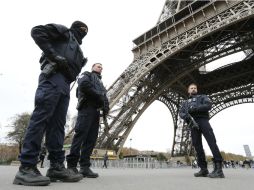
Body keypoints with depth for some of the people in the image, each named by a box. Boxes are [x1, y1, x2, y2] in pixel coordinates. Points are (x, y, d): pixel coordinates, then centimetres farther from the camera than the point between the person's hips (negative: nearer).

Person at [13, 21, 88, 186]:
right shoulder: (64, 31, 17)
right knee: (41, 118, -16)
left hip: (65, 84, 8)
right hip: (53, 77, -8)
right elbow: (37, 31, 2)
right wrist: (53, 55, -8)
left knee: (58, 124, -1)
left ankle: (57, 166, -1)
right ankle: (27, 167, -14)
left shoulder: (77, 47, 36)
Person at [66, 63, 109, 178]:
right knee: (80, 134, -13)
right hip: (87, 107, -7)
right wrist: (99, 95, -9)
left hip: (96, 110, 7)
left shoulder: (99, 82, 35)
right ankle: (71, 165, -10)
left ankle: (85, 167, -1)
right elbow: (83, 85, -10)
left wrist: (105, 106, 3)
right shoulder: (87, 75, 14)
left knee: (91, 139, -1)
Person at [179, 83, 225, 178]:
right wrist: (185, 116, -12)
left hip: (203, 120, -3)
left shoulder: (202, 97, 21)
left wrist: (195, 108, -15)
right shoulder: (185, 102, 30)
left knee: (211, 141, -18)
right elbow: (181, 112, 13)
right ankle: (203, 169, -4)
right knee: (197, 145, -4)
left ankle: (218, 169, -22)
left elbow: (208, 105, -1)